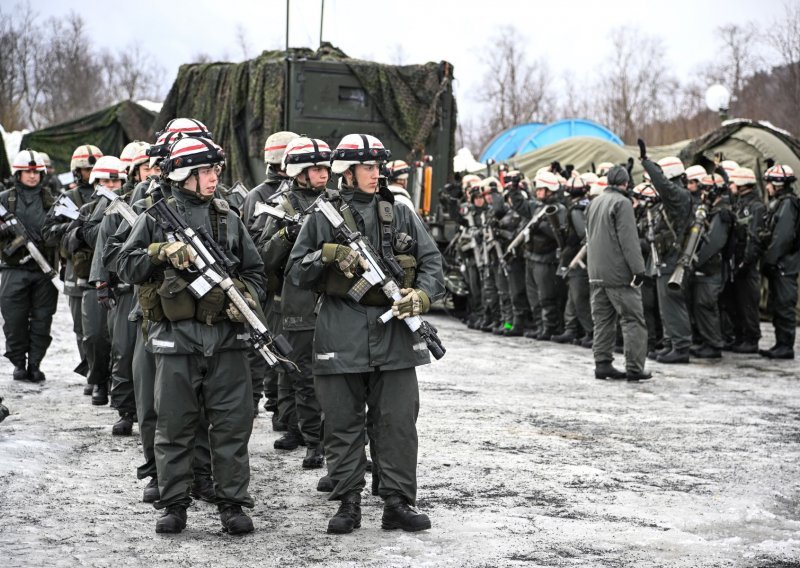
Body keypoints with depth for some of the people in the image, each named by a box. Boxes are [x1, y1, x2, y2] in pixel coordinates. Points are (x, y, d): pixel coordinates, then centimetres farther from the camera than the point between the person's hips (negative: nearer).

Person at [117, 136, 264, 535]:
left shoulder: (228, 218, 12)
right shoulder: (156, 217, 3)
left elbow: (254, 270, 16)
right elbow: (125, 266, -1)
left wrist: (248, 297, -3)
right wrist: (162, 252, -15)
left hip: (226, 336, 2)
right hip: (176, 337, -2)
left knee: (233, 423, 2)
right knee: (174, 426, 4)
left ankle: (232, 503, 10)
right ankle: (174, 504, 14)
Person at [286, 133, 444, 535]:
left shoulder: (401, 215, 11)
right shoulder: (322, 219, 5)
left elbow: (432, 261, 10)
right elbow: (296, 272, 5)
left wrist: (422, 295, -8)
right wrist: (328, 255, -12)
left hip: (394, 333, 1)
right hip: (341, 334, -1)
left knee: (397, 422, 1)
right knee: (344, 425, 4)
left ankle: (398, 503, 8)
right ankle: (348, 504, 13)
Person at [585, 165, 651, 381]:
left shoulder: (594, 203, 15)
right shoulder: (622, 203, -11)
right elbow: (629, 239, -17)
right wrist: (638, 269, -15)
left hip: (597, 273, 8)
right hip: (619, 272, -8)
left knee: (603, 320, 11)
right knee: (633, 320, -4)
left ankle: (602, 364, 10)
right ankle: (634, 368, -7)